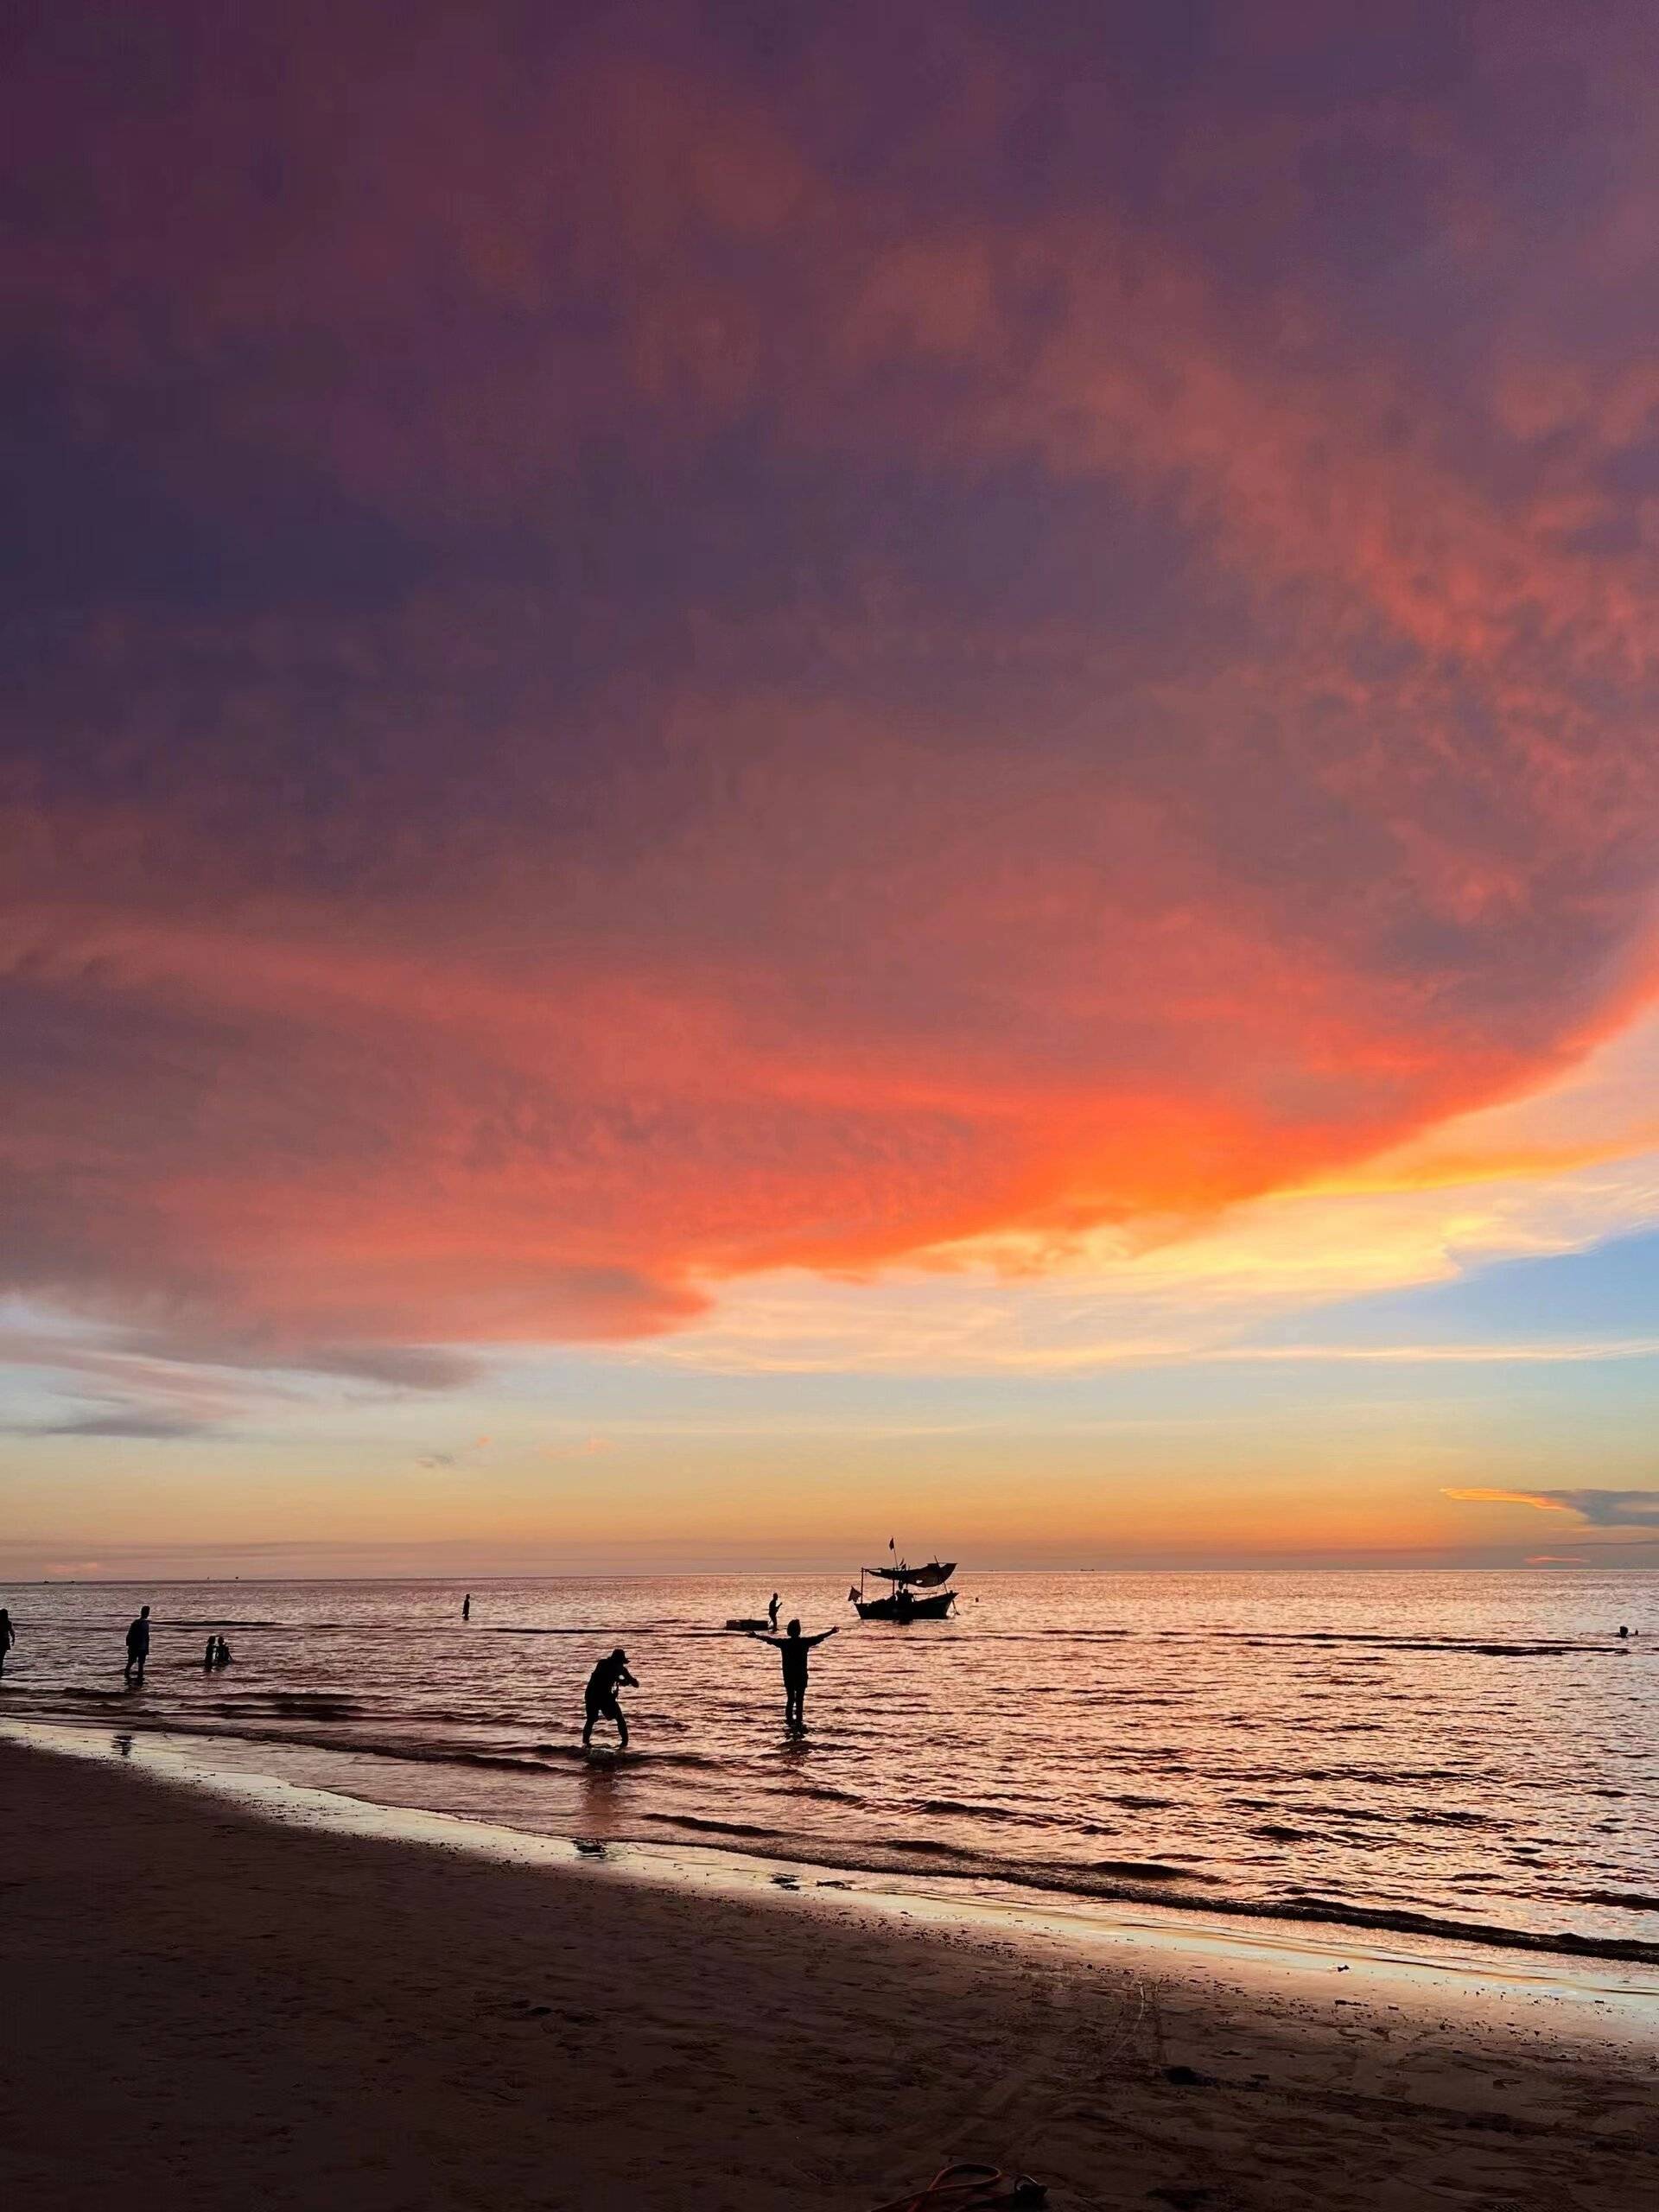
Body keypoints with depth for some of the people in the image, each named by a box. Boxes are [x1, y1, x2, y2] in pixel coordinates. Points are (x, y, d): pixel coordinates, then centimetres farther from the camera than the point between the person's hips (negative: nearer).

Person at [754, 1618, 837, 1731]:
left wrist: (756, 1636, 18)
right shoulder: (805, 1642, -8)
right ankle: (799, 1721, 1)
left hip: (788, 1676, 2)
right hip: (801, 1676, -2)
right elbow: (819, 1638, -1)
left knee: (790, 1699, 12)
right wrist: (832, 1632, 9)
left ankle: (790, 1720, 11)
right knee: (800, 1700, 3)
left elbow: (768, 1639, 5)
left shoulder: (783, 1642, -4)